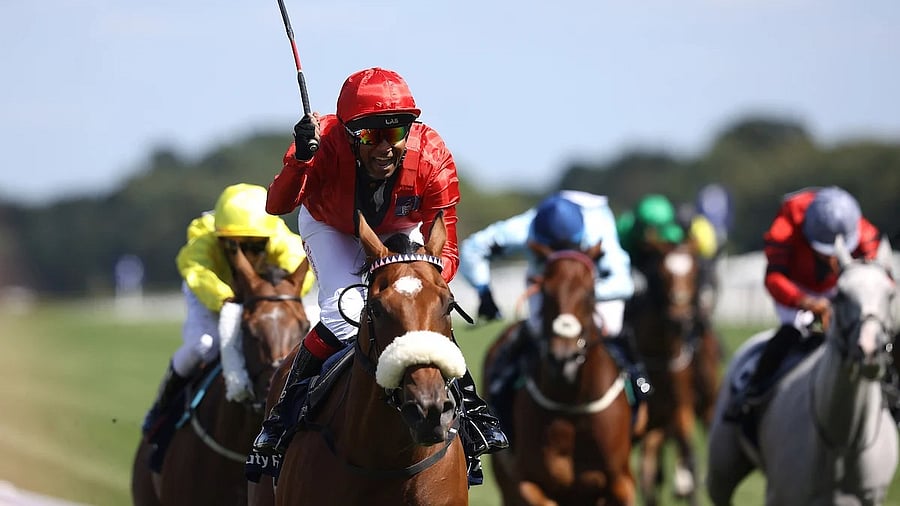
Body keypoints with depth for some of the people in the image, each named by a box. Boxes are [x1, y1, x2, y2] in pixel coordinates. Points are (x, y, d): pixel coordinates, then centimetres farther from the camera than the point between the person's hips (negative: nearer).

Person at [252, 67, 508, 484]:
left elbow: (444, 248, -31)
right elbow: (277, 206, -50)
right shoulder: (326, 145, -39)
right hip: (332, 228, -2)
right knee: (342, 316, -22)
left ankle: (468, 407, 4)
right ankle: (284, 413, -3)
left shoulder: (431, 157, -35)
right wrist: (300, 160, -68)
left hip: (400, 232, 2)